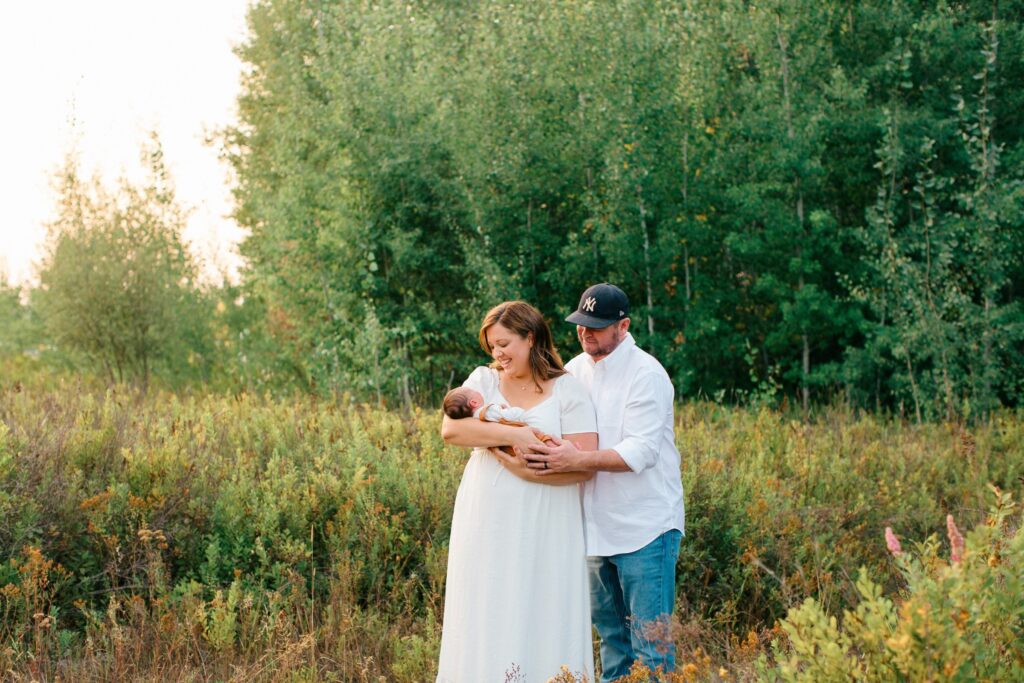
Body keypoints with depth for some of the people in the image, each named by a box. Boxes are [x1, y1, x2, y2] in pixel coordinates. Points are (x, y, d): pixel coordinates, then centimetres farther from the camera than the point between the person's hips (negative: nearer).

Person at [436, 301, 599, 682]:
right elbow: (451, 428, -11)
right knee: (485, 618, 7)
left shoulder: (567, 390, -1)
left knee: (541, 620, 2)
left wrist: (530, 471, -20)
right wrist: (512, 434, -20)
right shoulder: (484, 380, 7)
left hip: (543, 530, -3)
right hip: (488, 524, 3)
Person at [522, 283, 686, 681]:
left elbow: (640, 452, -21)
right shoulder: (575, 370, 10)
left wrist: (576, 460, -31)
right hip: (597, 525, 8)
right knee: (610, 631, 17)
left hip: (645, 527, -8)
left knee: (650, 639, -7)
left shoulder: (646, 374, -13)